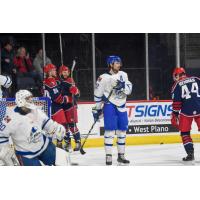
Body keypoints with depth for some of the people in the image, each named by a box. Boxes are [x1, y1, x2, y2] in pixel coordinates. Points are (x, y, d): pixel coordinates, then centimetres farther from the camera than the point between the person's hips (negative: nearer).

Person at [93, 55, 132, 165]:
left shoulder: (123, 75, 6)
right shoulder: (103, 78, -8)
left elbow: (129, 90, -1)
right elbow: (98, 95, -2)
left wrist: (123, 85, -20)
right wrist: (97, 109, 0)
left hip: (121, 106, 5)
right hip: (110, 105, -5)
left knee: (122, 130, 8)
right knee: (110, 130, -11)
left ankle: (121, 155, 19)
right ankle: (108, 156, -8)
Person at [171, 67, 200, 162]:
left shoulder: (177, 85, 5)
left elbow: (176, 102, -1)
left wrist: (174, 115, 6)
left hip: (186, 110, -2)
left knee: (185, 132, 10)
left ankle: (190, 153, 1)